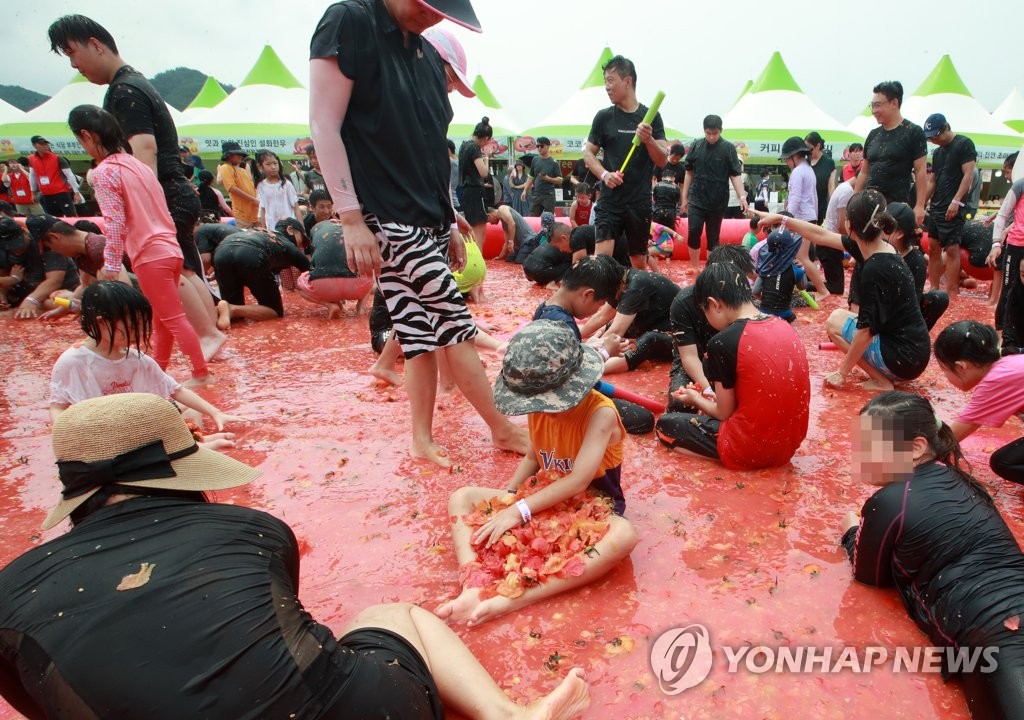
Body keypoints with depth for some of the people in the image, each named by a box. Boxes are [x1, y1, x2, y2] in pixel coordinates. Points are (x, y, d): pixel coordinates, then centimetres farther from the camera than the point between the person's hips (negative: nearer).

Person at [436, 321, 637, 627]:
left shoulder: (601, 413, -23)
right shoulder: (539, 407, -4)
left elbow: (578, 481, -29)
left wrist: (519, 511, -31)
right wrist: (508, 496, -6)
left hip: (590, 509, -6)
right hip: (544, 500, 6)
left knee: (623, 535, -41)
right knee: (461, 498, -5)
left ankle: (513, 599, -44)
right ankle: (474, 588, -29)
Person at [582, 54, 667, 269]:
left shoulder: (650, 116, 4)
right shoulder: (604, 117, 5)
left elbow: (662, 161, 0)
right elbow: (588, 153, 6)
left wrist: (648, 140, -20)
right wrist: (604, 174, -13)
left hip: (640, 202, 1)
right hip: (610, 200, -1)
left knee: (639, 261, 11)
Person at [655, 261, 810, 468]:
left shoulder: (723, 342, -18)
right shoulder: (783, 326, 2)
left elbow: (725, 413, -7)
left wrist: (696, 399, 12)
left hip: (750, 449, -7)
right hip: (789, 442, 7)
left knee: (665, 424, 12)